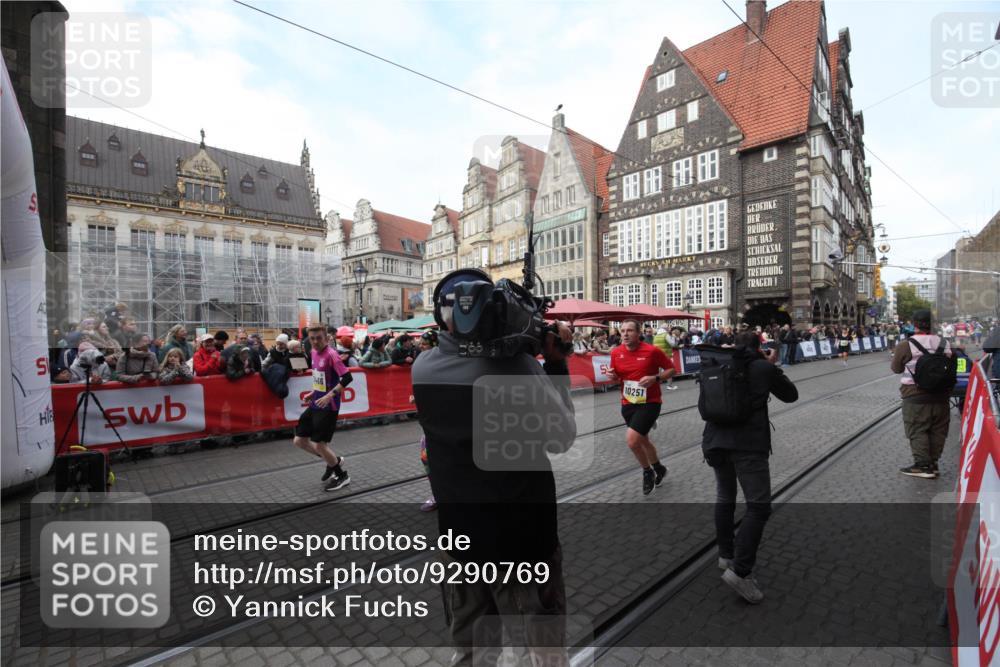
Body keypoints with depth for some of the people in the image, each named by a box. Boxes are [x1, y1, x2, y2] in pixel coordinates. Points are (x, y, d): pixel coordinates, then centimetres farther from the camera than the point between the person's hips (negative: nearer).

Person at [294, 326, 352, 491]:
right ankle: (334, 460, 30)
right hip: (315, 404, 9)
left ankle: (342, 476, 19)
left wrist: (330, 395, -28)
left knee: (319, 445, -3)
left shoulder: (331, 354, -18)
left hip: (328, 406, -9)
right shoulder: (313, 353, 7)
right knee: (299, 441, 12)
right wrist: (314, 393, 16)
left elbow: (347, 378, -24)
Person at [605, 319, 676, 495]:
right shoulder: (616, 353, -1)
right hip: (628, 404, 5)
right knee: (643, 440, 21)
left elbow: (672, 370, -4)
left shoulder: (652, 351, -14)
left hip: (649, 403, -5)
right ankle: (659, 468, 50)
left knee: (631, 439, -19)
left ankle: (648, 472, 10)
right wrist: (612, 376, -11)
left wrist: (655, 378, -21)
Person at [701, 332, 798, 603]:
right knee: (758, 507, 1)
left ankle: (726, 554, 31)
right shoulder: (764, 367, 2)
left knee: (725, 497, 21)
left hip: (715, 441, 5)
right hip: (749, 444, -5)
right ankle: (740, 571, -7)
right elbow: (791, 395, 16)